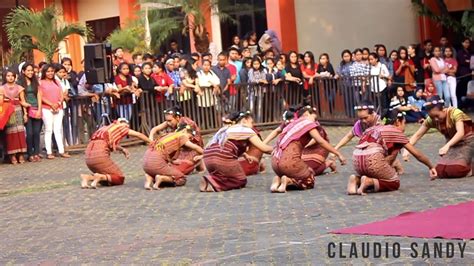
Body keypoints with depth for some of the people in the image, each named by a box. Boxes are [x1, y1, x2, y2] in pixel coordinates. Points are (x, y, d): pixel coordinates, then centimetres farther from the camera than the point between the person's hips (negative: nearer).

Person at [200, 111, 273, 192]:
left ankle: (212, 179, 0)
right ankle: (213, 183, -10)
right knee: (241, 181, 10)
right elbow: (264, 148, 6)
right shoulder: (246, 130, 9)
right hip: (223, 159, -8)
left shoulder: (226, 129, 30)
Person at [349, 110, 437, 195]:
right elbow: (416, 154, 17)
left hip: (356, 159, 7)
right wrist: (431, 167, 29)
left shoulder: (377, 128, 29)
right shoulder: (396, 131, 12)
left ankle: (356, 180, 3)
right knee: (395, 183, 14)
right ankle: (369, 182, -11)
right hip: (372, 159, -7)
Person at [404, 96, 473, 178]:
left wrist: (447, 145, -51)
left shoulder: (455, 113, -25)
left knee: (455, 169, -29)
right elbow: (417, 135, -5)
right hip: (452, 144, 6)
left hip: (467, 141, -6)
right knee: (441, 171, -15)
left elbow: (460, 133, -37)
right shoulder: (431, 120, -9)